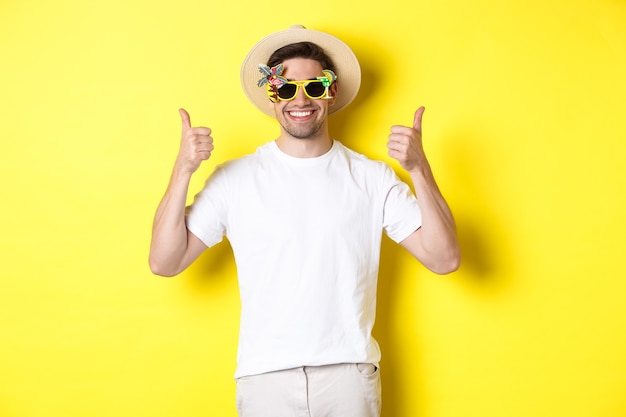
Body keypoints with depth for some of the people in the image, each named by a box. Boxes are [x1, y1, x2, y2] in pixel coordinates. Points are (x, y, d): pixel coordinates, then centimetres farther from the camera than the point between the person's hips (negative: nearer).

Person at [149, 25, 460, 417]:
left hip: (350, 372, 1)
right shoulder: (235, 178, -1)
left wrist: (419, 168, -15)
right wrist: (183, 170, -14)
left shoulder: (373, 177, 1)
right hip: (266, 375, 0)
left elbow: (444, 259, -5)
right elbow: (164, 262, -4)